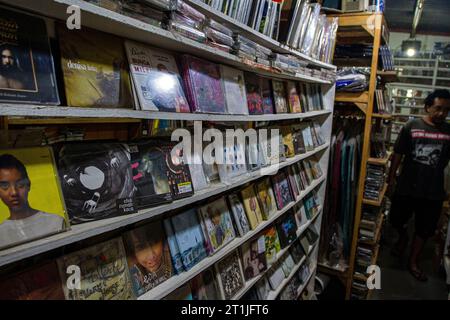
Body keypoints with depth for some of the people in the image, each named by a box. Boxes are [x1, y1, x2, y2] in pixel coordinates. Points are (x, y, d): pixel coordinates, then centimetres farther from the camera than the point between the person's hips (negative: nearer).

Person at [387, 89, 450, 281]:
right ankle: (403, 237, 45)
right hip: (406, 186, -1)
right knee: (397, 219, 11)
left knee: (424, 228, 11)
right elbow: (398, 154, 0)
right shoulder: (411, 127, -4)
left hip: (433, 190, 1)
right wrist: (391, 178, -1)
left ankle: (413, 262, 28)